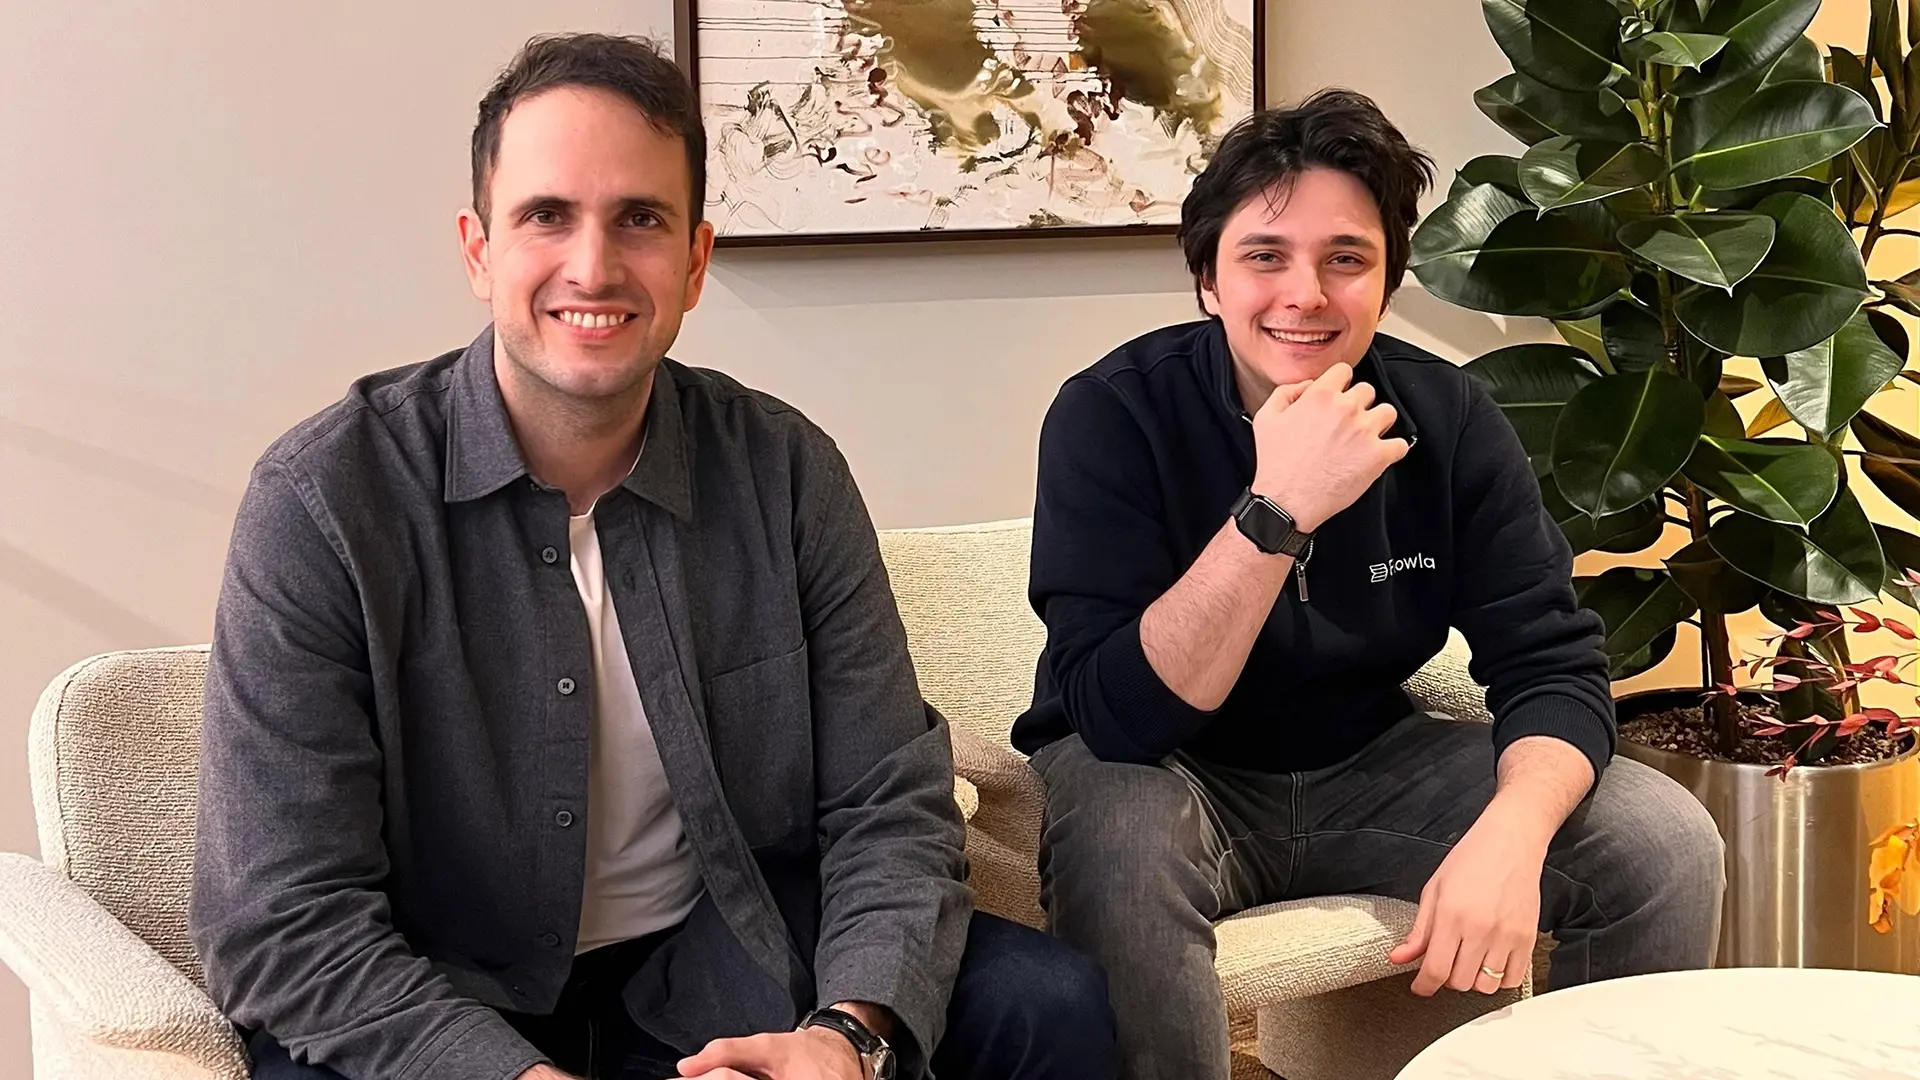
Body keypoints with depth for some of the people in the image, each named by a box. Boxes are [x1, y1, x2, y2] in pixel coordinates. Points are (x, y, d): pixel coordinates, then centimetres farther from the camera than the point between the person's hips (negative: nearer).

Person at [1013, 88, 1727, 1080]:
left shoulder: (1448, 419, -8)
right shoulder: (1110, 416, -19)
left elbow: (1552, 661, -10)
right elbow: (1121, 714, -28)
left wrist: (1509, 836, -32)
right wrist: (1277, 511, -38)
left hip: (1370, 765, 4)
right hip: (1156, 770, -4)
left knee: (1666, 844, -12)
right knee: (1118, 854, -38)